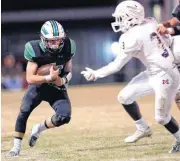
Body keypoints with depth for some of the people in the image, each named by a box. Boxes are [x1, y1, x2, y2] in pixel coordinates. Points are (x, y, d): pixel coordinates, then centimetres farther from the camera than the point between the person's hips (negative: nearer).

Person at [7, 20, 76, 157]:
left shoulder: (67, 48, -14)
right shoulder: (36, 50, -22)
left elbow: (69, 71, 3)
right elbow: (30, 78, -22)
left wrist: (63, 80, -18)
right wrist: (49, 78, -34)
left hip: (57, 88, 2)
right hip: (38, 85, -2)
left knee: (64, 117, -19)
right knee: (24, 112, -16)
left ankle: (39, 129, 11)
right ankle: (16, 147, 3)